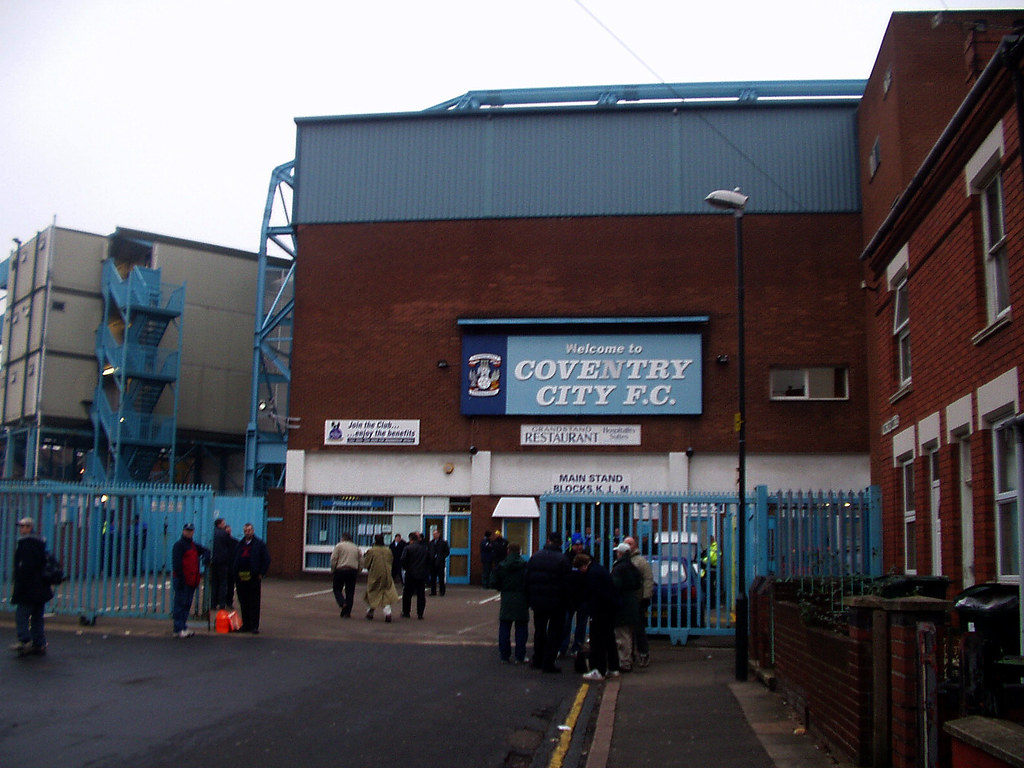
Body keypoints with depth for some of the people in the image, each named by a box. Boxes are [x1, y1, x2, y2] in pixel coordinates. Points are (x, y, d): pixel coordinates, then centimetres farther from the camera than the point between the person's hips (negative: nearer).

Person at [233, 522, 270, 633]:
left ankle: (254, 626, -1)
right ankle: (246, 625, 14)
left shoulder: (259, 544, 3)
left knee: (254, 603, -3)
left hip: (254, 578, -4)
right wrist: (235, 573, 9)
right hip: (240, 578, 4)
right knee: (243, 603, 7)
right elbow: (234, 560, 21)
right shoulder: (239, 545, 16)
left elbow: (266, 560, 0)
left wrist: (261, 573, -6)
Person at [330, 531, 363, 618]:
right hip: (353, 571, 3)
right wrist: (357, 572, 19)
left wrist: (332, 570, 3)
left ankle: (342, 603, -15)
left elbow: (333, 559, -7)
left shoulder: (339, 546, 0)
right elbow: (361, 561, 12)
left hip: (340, 570, -3)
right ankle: (347, 612, 4)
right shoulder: (356, 547, 14)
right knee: (350, 592, 6)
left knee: (337, 589, 10)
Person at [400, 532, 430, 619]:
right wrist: (427, 571, 17)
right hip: (423, 574, 3)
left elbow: (403, 560, -12)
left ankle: (406, 612, 13)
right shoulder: (425, 549, 5)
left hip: (411, 574, -3)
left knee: (407, 593, 9)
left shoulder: (408, 548, -8)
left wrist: (405, 568, 5)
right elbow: (429, 561, 9)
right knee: (421, 594, 6)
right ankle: (420, 613, 4)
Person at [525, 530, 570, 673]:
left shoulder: (535, 556, 0)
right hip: (556, 602, -4)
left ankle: (537, 661, 25)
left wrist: (531, 598, 10)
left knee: (539, 630, 18)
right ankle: (548, 663, 2)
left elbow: (528, 579, 3)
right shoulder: (562, 559, -13)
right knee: (555, 632, 5)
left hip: (538, 601, 4)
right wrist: (565, 601, -3)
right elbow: (566, 582, -14)